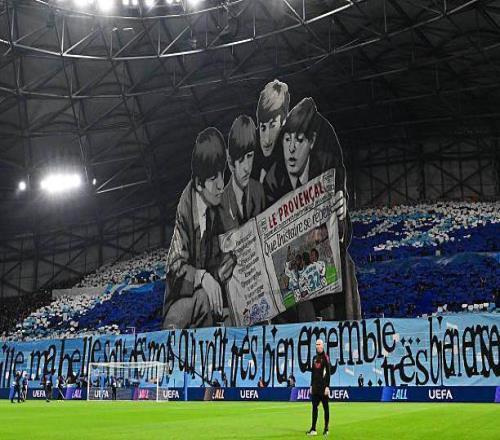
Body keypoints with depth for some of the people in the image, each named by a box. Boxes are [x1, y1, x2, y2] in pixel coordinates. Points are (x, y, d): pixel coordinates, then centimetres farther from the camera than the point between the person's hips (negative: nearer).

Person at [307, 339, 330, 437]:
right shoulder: (314, 358, 15)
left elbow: (328, 373, -10)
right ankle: (313, 429, 8)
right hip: (315, 386, 7)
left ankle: (326, 429, 5)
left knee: (325, 407, 0)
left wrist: (327, 386, -16)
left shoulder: (325, 357, -6)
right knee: (314, 406, 5)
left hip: (323, 385, -7)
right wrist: (311, 385, 15)